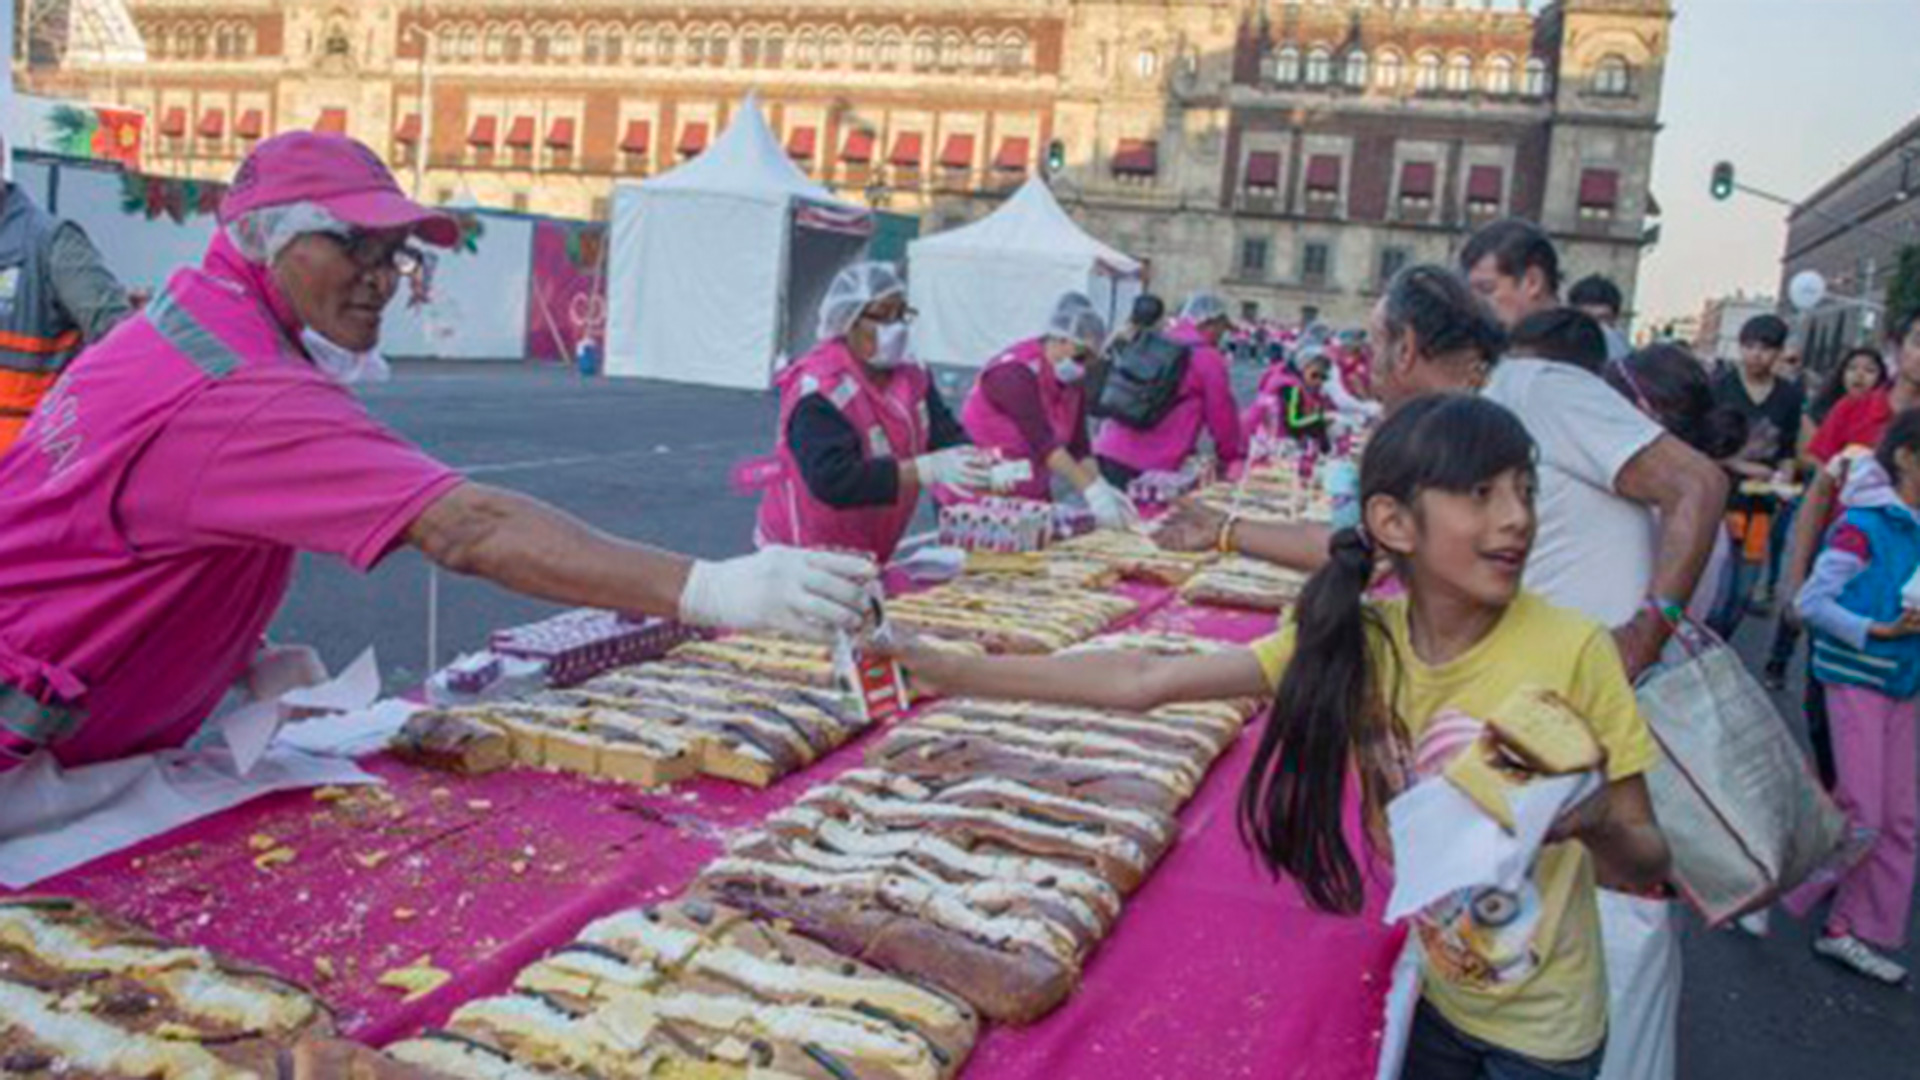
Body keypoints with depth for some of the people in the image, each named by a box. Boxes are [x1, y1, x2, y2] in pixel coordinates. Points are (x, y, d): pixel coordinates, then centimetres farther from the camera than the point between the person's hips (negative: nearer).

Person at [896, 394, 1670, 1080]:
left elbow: (1648, 864, -13)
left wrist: (1593, 823, -37)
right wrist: (950, 672, -21)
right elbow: (1145, 681, -17)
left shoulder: (1573, 650, -23)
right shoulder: (1352, 639, -15)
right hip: (1435, 987, 2)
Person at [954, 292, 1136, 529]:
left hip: (1031, 495, 7)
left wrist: (1102, 488, -16)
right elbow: (1043, 443, -30)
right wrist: (1092, 491, -36)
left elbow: (1079, 447, 1)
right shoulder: (1017, 373, -20)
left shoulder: (1073, 382, 4)